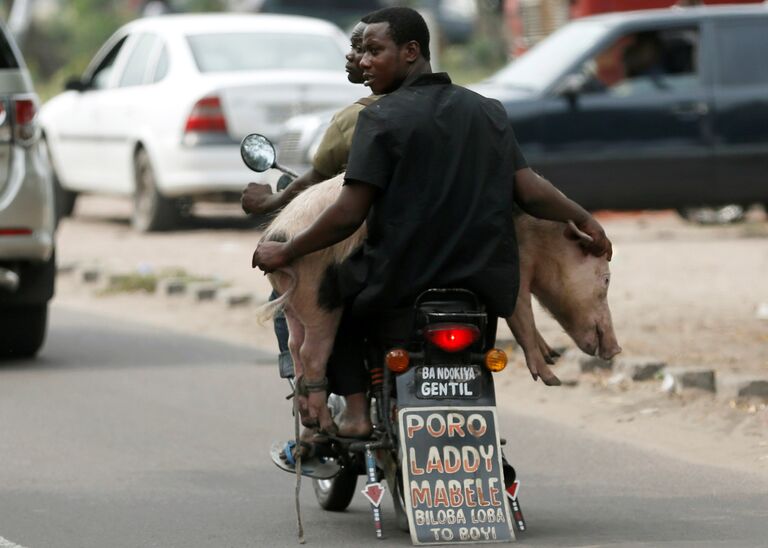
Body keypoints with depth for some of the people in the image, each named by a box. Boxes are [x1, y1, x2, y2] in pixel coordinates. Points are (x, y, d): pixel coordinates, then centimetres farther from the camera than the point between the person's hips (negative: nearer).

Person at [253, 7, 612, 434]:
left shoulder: (383, 117, -10)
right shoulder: (490, 112, 6)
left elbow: (349, 215, -15)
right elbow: (531, 192, 1)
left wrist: (285, 253, -5)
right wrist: (586, 222, 17)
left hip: (397, 285, -5)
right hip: (482, 284, 5)